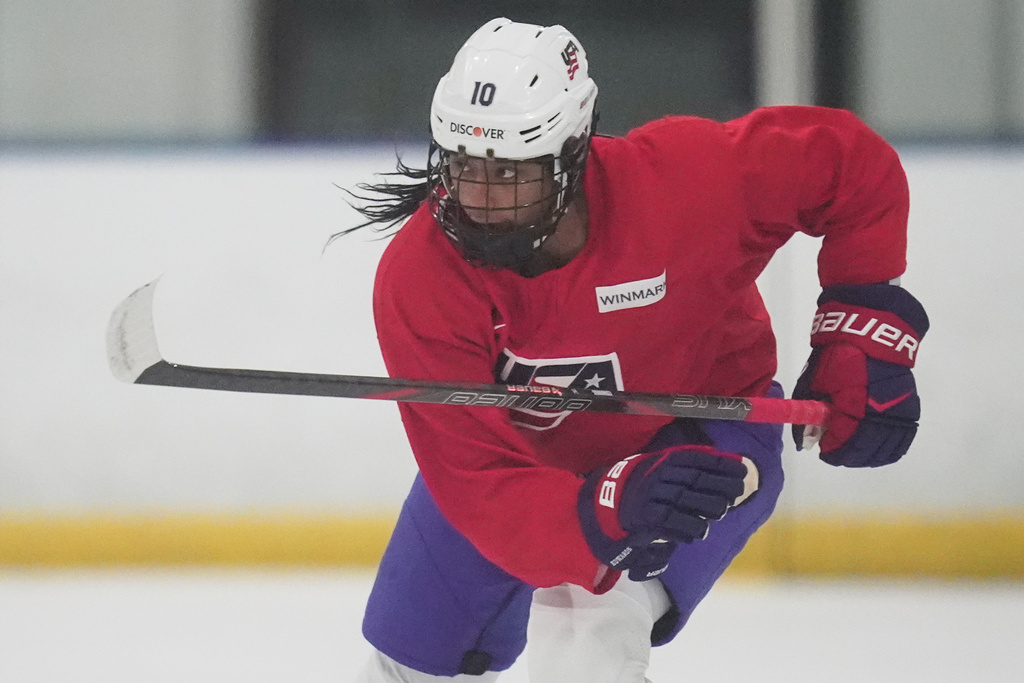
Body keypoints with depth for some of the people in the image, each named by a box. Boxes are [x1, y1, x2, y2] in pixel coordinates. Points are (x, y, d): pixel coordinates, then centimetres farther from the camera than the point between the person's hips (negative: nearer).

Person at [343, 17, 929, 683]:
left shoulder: (682, 176, -35)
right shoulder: (418, 283, -32)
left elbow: (852, 161, -18)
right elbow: (478, 486, -36)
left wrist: (865, 328, -22)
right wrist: (614, 508, -53)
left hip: (701, 434, -2)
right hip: (521, 454, 3)